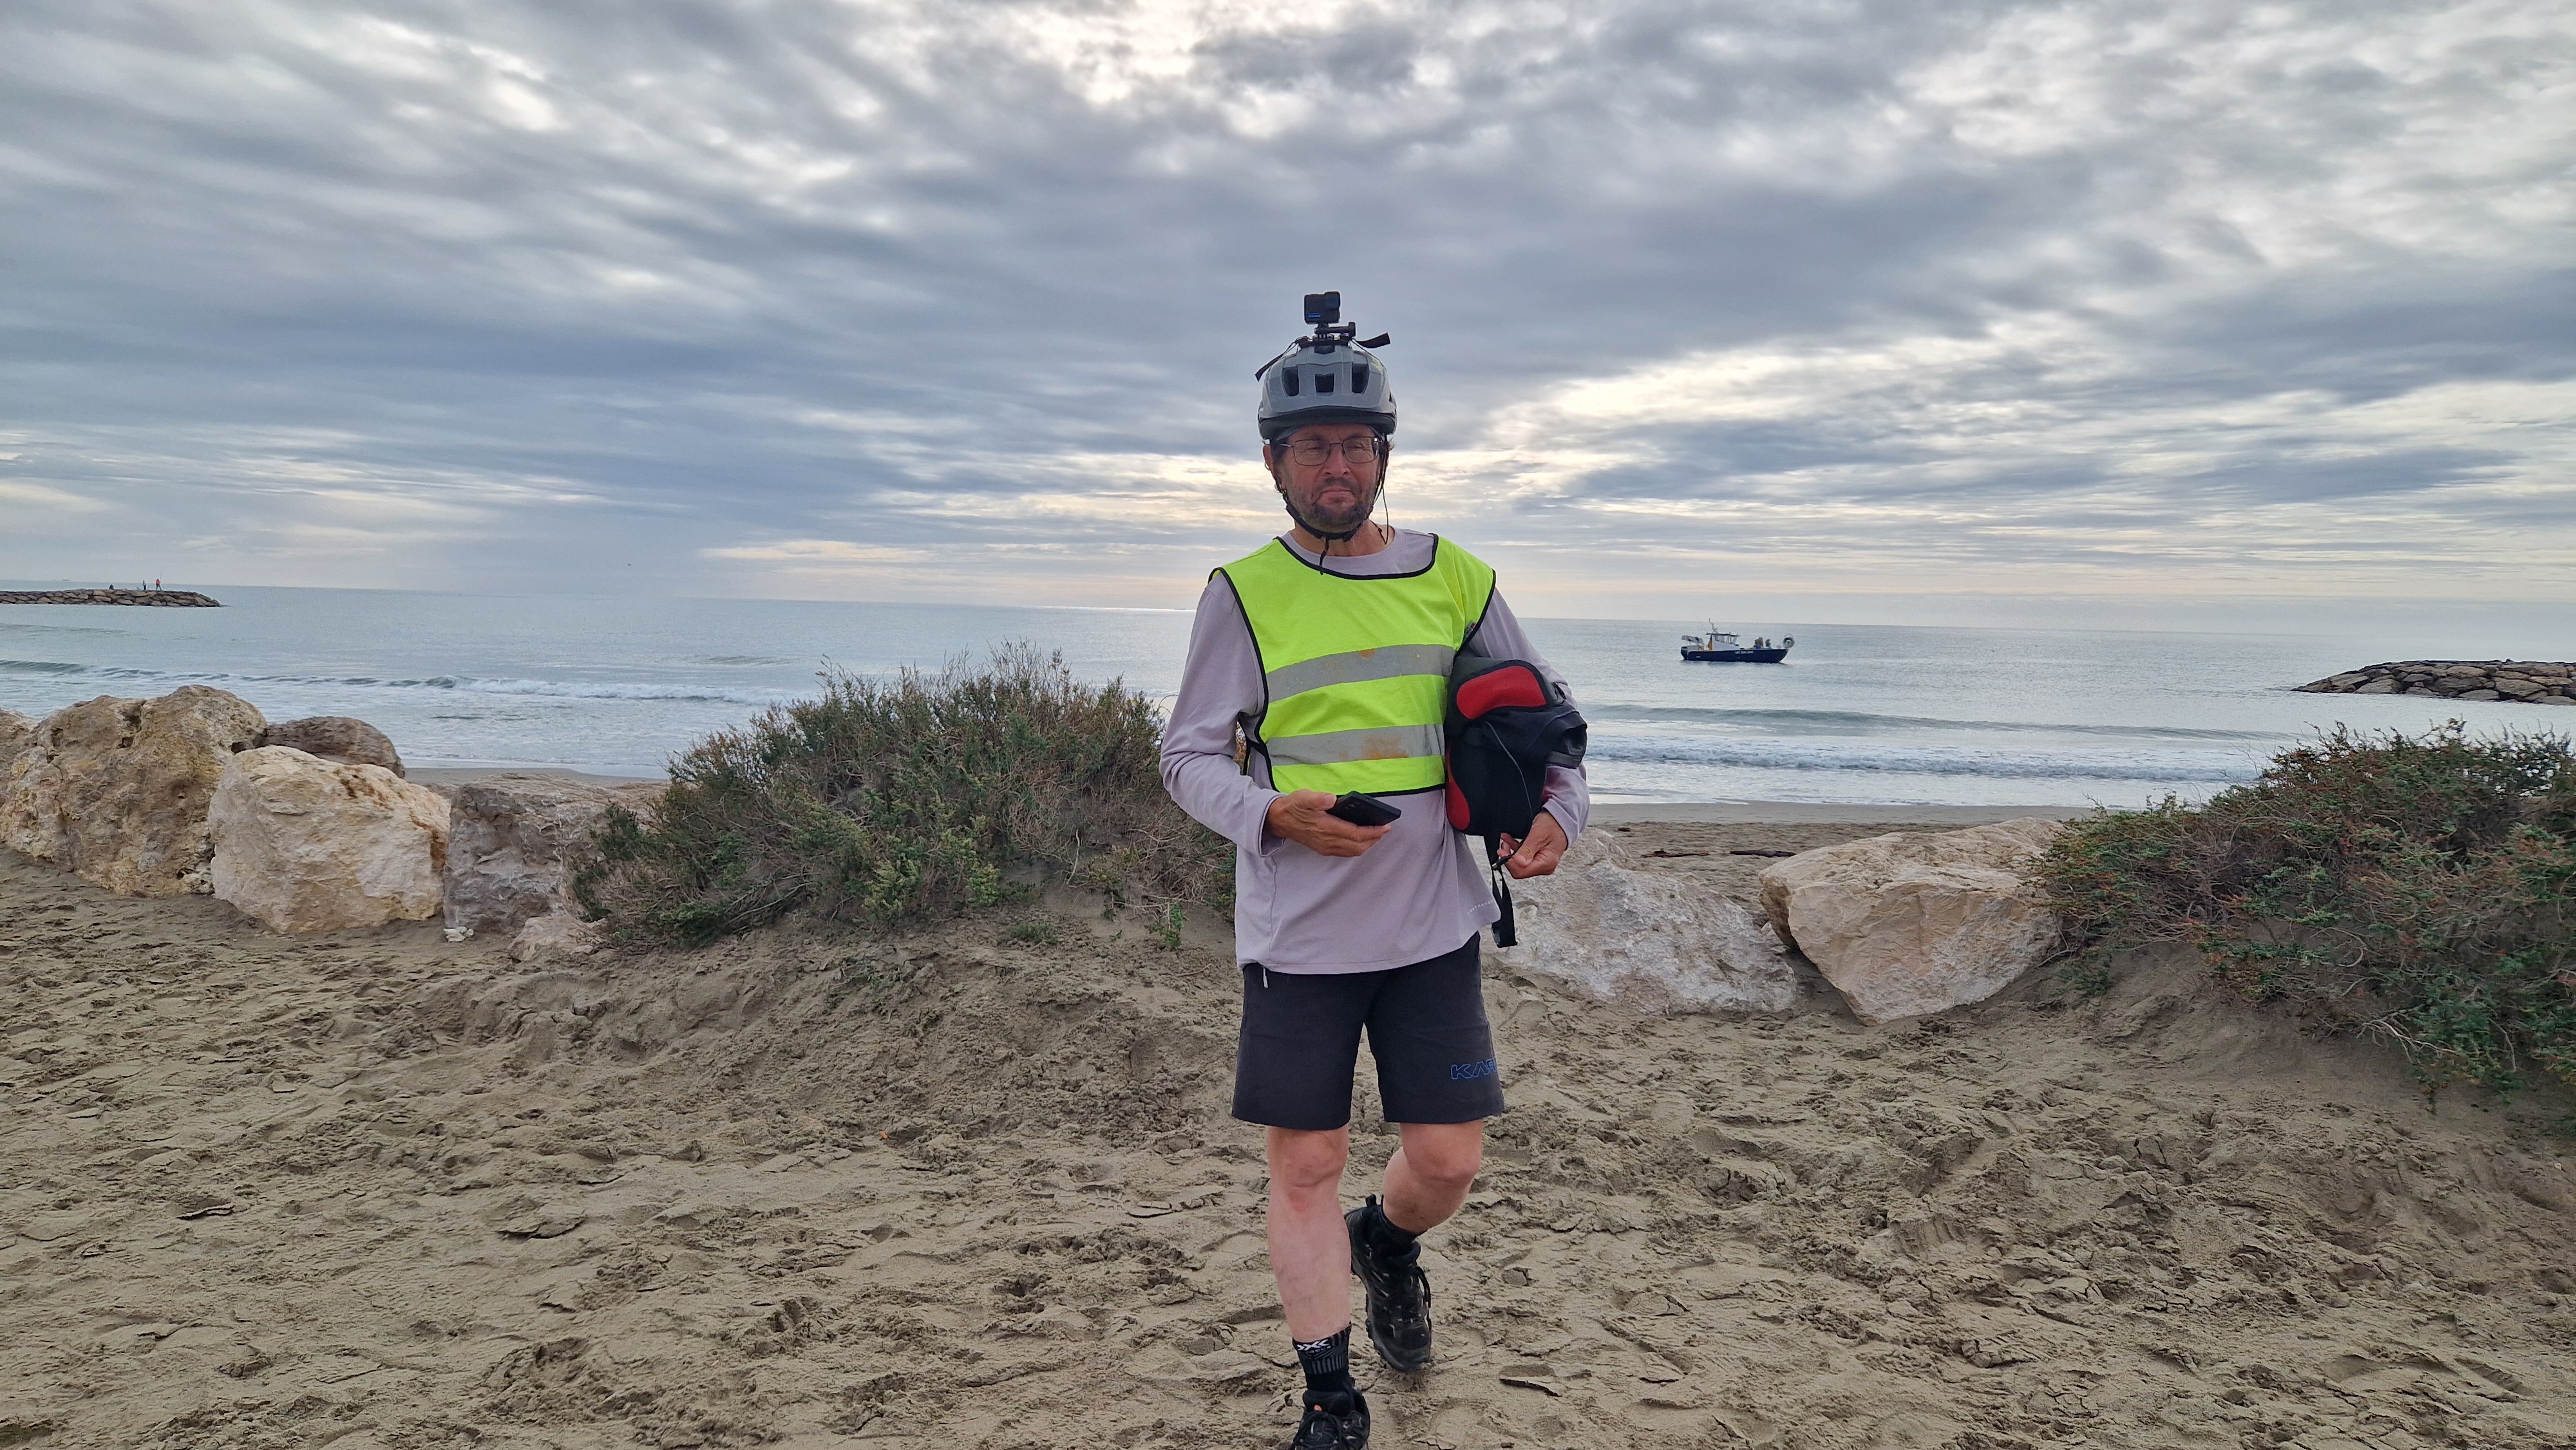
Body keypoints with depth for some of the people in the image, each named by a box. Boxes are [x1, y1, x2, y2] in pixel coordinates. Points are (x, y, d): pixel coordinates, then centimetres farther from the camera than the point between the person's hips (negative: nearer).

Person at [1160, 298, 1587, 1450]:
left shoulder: (1455, 579, 4)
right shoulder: (1244, 594, -3)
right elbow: (1188, 755, -1)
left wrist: (1555, 812, -6)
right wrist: (1275, 815, -20)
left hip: (1434, 925, 2)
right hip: (1296, 934, -2)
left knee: (1447, 1158, 7)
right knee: (1306, 1169, 5)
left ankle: (1387, 1245, 43)